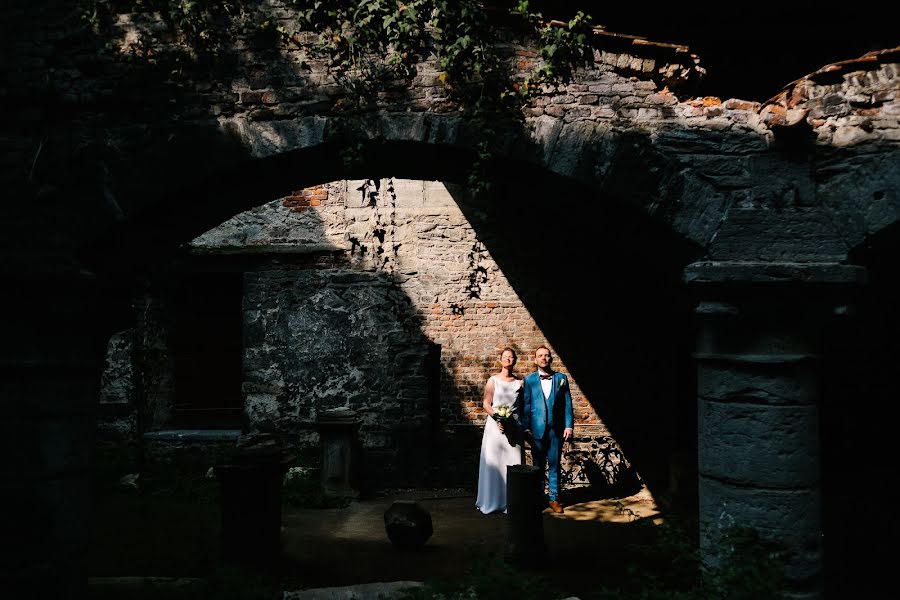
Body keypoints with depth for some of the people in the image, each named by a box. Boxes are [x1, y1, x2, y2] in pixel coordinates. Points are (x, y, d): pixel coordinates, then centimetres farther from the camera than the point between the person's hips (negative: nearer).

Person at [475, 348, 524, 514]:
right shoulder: (493, 380, 4)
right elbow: (486, 403, -1)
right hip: (495, 424, -1)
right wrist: (497, 418, -15)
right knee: (493, 461, -1)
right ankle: (491, 501, 8)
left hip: (513, 427, 1)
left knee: (513, 463, -1)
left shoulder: (520, 382, 9)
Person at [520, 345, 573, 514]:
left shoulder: (561, 378, 6)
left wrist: (569, 426, -2)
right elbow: (526, 405, 2)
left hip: (556, 429, 1)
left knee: (554, 465, 5)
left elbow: (567, 404, 5)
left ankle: (553, 498, 14)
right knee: (538, 465, 8)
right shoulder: (529, 380, 4)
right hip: (537, 429, -1)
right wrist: (526, 428, -5)